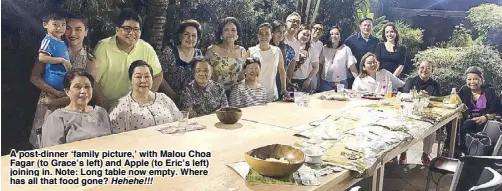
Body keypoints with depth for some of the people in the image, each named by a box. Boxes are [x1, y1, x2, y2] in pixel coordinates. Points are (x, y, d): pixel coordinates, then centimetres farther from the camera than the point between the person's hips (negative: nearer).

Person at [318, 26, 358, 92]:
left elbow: (352, 66, -6)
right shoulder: (324, 48, 5)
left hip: (341, 83, -2)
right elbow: (320, 64, 10)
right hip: (325, 82, 2)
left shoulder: (346, 49, -3)